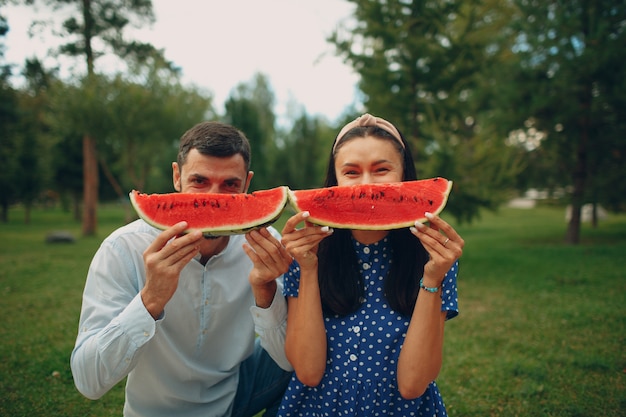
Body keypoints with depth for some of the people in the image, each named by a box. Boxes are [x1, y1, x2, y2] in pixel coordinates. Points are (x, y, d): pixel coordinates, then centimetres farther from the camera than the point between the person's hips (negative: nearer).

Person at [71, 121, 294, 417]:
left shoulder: (263, 245, -15)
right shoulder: (123, 249, -21)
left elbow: (290, 359, -16)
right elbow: (88, 382, -23)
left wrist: (265, 291, -33)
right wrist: (151, 299, -38)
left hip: (238, 391, 1)